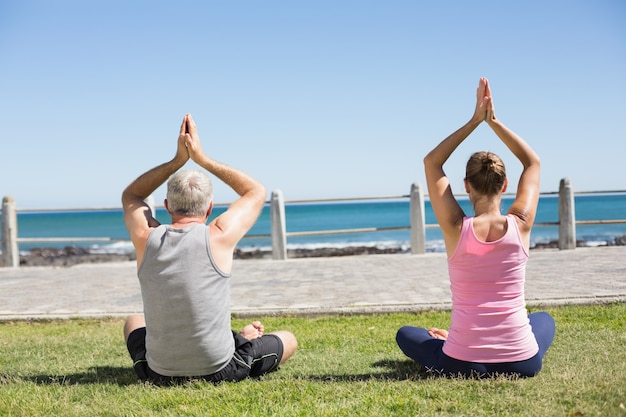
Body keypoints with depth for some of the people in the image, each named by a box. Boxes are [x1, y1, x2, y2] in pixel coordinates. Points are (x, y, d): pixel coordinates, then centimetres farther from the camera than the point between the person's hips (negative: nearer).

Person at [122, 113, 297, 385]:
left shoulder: (146, 238, -8)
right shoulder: (218, 237, -15)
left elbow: (130, 195, 17)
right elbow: (257, 192, 6)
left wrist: (178, 159, 9)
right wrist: (202, 158, 7)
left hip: (159, 375, 3)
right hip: (219, 373, -3)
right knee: (288, 339, 21)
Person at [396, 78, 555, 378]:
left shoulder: (456, 228, -12)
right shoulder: (520, 225, -8)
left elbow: (431, 162, 3)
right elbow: (533, 163, 11)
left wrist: (475, 121, 4)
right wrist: (493, 120, 9)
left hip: (462, 364, -2)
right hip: (522, 364, 2)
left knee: (406, 334, 27)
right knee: (544, 319, 37)